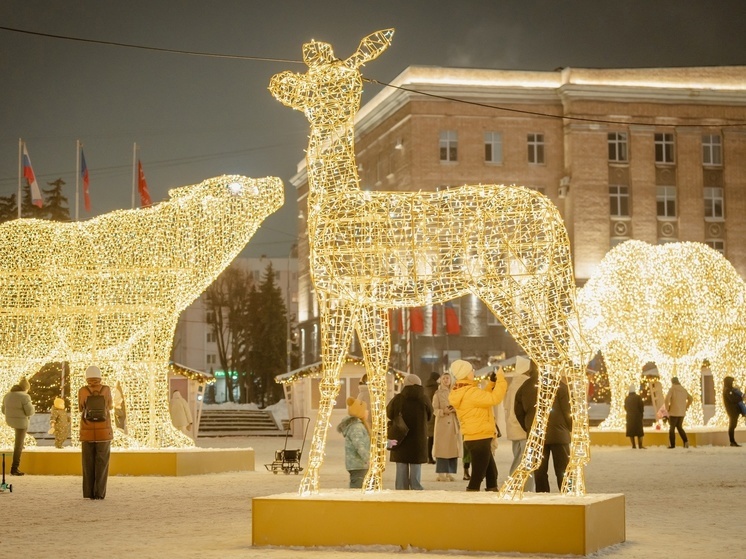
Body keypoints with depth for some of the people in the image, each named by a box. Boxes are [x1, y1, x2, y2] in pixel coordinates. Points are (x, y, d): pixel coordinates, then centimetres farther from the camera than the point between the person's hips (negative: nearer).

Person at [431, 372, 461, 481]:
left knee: (453, 448, 3)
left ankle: (449, 473, 8)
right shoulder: (438, 394, 1)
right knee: (442, 447, -8)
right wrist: (444, 411, -23)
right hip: (442, 423, -5)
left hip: (454, 424, 5)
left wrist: (456, 409, -7)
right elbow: (435, 410, -5)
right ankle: (441, 473, -6)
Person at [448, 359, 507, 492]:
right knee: (478, 476, -7)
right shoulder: (470, 392, -20)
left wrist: (491, 382, 11)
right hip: (479, 439, -10)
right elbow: (494, 398, -26)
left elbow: (482, 397, 21)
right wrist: (501, 379, -16)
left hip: (475, 438, 10)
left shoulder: (460, 393, 11)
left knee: (492, 473, 18)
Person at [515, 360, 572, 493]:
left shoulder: (524, 388, 5)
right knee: (562, 471, 3)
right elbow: (567, 410, -6)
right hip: (558, 433, -3)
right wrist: (570, 429, 7)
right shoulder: (559, 385, -6)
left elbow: (519, 413, 9)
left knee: (539, 472, 7)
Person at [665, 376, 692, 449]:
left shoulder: (672, 389, -10)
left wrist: (667, 408, -9)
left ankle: (672, 444, 4)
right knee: (679, 427, 18)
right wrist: (686, 407, 18)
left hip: (673, 412, -5)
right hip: (682, 413, 5)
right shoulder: (683, 390, 8)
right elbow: (690, 398, 16)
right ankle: (685, 441, -1)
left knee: (672, 428, 7)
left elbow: (667, 398, -22)